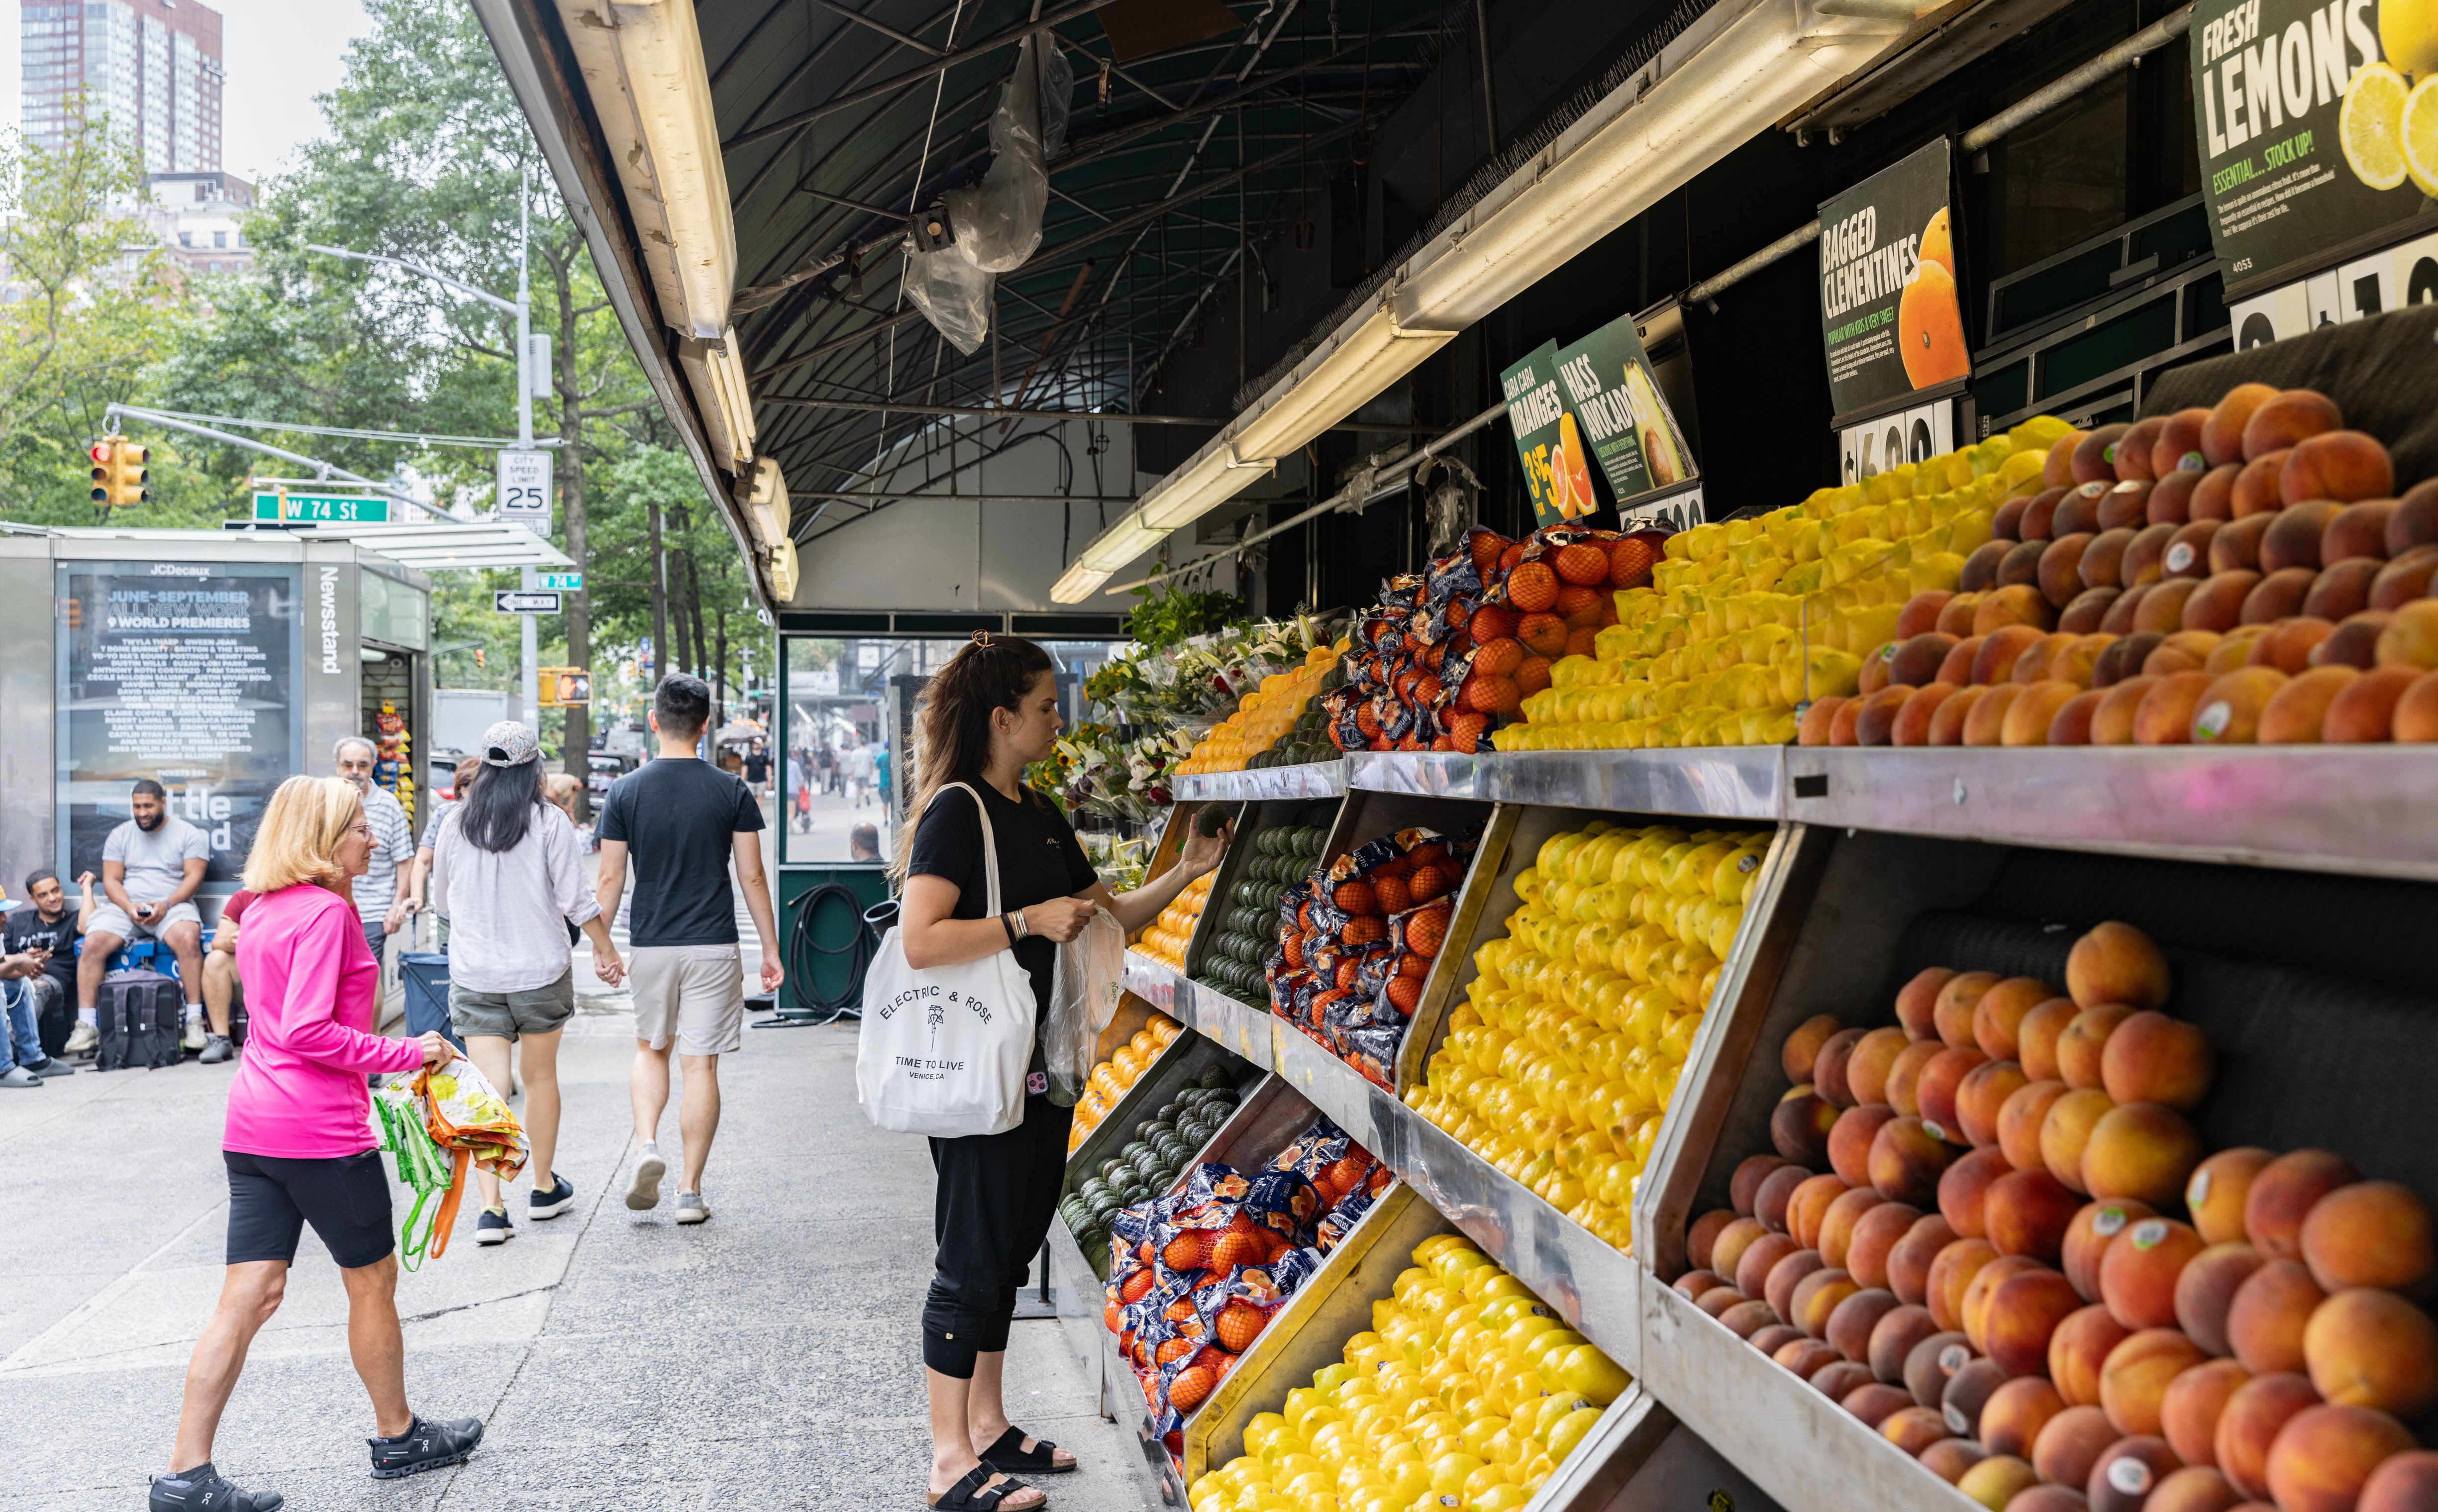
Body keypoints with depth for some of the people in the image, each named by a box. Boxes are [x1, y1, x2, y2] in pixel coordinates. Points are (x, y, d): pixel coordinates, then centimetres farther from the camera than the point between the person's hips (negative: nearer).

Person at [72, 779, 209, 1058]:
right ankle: (86, 1027, -21)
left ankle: (195, 1021, -33)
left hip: (172, 906, -3)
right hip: (125, 907, 3)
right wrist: (129, 907, -12)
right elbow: (111, 880, 8)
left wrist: (166, 904, -19)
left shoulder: (189, 834, 5)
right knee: (93, 943, -25)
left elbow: (194, 877, -3)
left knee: (188, 939, -35)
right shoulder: (120, 836, 13)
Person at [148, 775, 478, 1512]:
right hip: (320, 1127, -8)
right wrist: (406, 1054, -15)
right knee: (373, 1280, 10)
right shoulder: (326, 911, -14)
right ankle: (398, 1436, 26)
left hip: (252, 1125, 8)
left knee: (251, 1294, 7)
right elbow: (308, 1032, -21)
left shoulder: (263, 913, 14)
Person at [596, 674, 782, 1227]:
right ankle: (690, 1191, 7)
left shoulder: (625, 792, -2)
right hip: (713, 946, -1)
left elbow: (610, 880, -1)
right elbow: (752, 877, -2)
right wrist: (771, 950, 6)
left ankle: (647, 1146, 0)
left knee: (650, 1050, 22)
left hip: (651, 944, 1)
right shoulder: (732, 792, -4)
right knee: (701, 1065, 4)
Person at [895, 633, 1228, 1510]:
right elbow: (920, 942, -22)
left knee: (1010, 1252, 15)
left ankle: (989, 1427, 28)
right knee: (972, 1258, -3)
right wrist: (1030, 921, -20)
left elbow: (1106, 917, 19)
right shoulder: (957, 811, -13)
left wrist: (1186, 873, 9)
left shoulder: (1039, 815, 14)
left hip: (1039, 1067, 9)